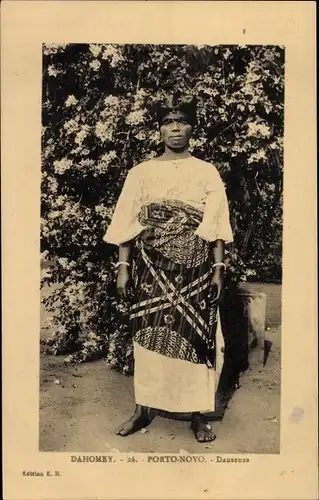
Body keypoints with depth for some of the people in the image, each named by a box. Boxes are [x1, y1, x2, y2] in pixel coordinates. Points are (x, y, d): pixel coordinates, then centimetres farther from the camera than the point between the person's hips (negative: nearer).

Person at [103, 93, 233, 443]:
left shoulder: (207, 172, 5)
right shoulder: (141, 173, 6)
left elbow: (216, 227, 2)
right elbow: (126, 224, 4)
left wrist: (218, 269, -5)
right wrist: (123, 266, -3)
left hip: (195, 269, 0)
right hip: (151, 268, 1)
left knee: (195, 337, 2)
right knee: (149, 336, 4)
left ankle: (198, 414, 15)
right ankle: (144, 409, 19)